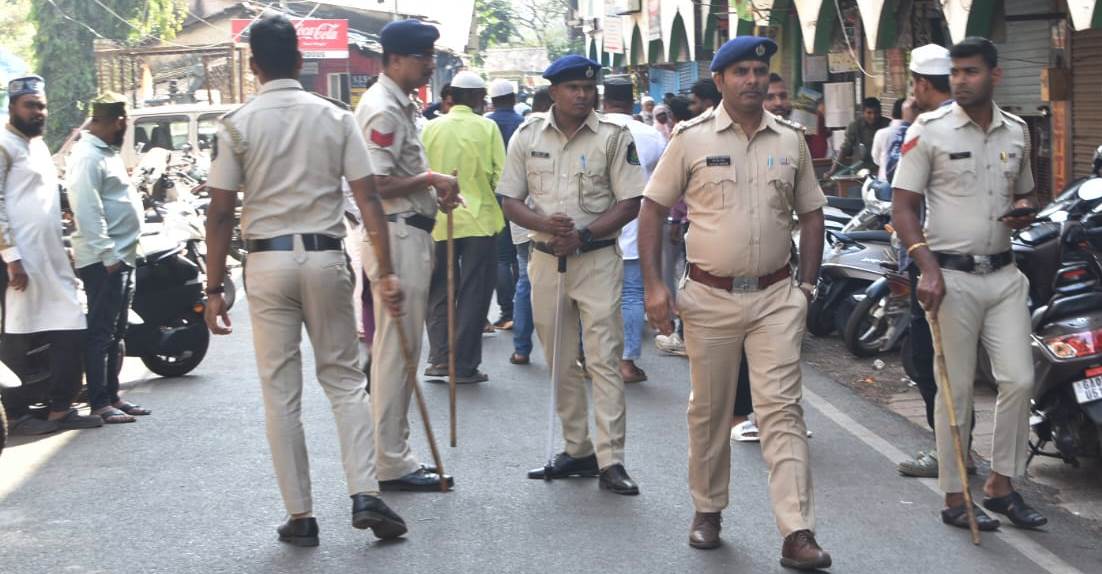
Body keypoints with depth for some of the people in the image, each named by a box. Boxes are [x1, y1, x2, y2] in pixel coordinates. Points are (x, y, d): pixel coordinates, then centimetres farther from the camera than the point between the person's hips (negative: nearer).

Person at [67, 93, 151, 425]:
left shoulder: (107, 153, 18)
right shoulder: (88, 157, -14)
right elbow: (87, 211, -21)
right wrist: (107, 254, -23)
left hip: (121, 258, 10)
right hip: (104, 260, -10)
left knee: (116, 333, 14)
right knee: (101, 332, -7)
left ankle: (112, 395, 20)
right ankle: (99, 402, -5)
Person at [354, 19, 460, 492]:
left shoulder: (402, 106, 17)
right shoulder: (382, 110, -16)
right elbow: (376, 185, -23)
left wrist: (435, 191, 8)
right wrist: (431, 179, -15)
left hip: (412, 234, 11)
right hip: (396, 235, -11)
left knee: (400, 348, 15)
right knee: (396, 348, -5)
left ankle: (394, 457, 24)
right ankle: (391, 463, 1)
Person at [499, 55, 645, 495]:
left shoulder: (614, 137, -1)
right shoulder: (527, 136, 6)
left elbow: (630, 203, -3)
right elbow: (511, 202, 6)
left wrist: (582, 234, -15)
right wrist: (545, 223, -15)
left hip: (598, 258, -3)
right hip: (546, 259, 3)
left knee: (604, 358, -9)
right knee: (561, 362, 10)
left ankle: (611, 460, -9)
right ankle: (577, 450, 20)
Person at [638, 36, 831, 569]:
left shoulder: (791, 139, 6)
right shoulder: (692, 138, -2)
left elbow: (811, 212, 14)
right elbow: (652, 208, 0)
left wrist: (807, 285, 7)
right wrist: (653, 284, -8)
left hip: (776, 296, 1)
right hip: (710, 296, -1)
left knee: (782, 411, -5)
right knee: (709, 411, 11)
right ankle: (707, 510, 29)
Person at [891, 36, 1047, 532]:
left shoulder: (1017, 132, 9)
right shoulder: (929, 130, -5)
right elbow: (902, 207, -6)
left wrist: (1024, 210, -1)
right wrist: (929, 268, -17)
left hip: (1004, 273, 5)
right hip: (952, 276, -4)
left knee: (1019, 380, 1)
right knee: (956, 390, 1)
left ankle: (1001, 484, 17)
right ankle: (954, 497, 11)